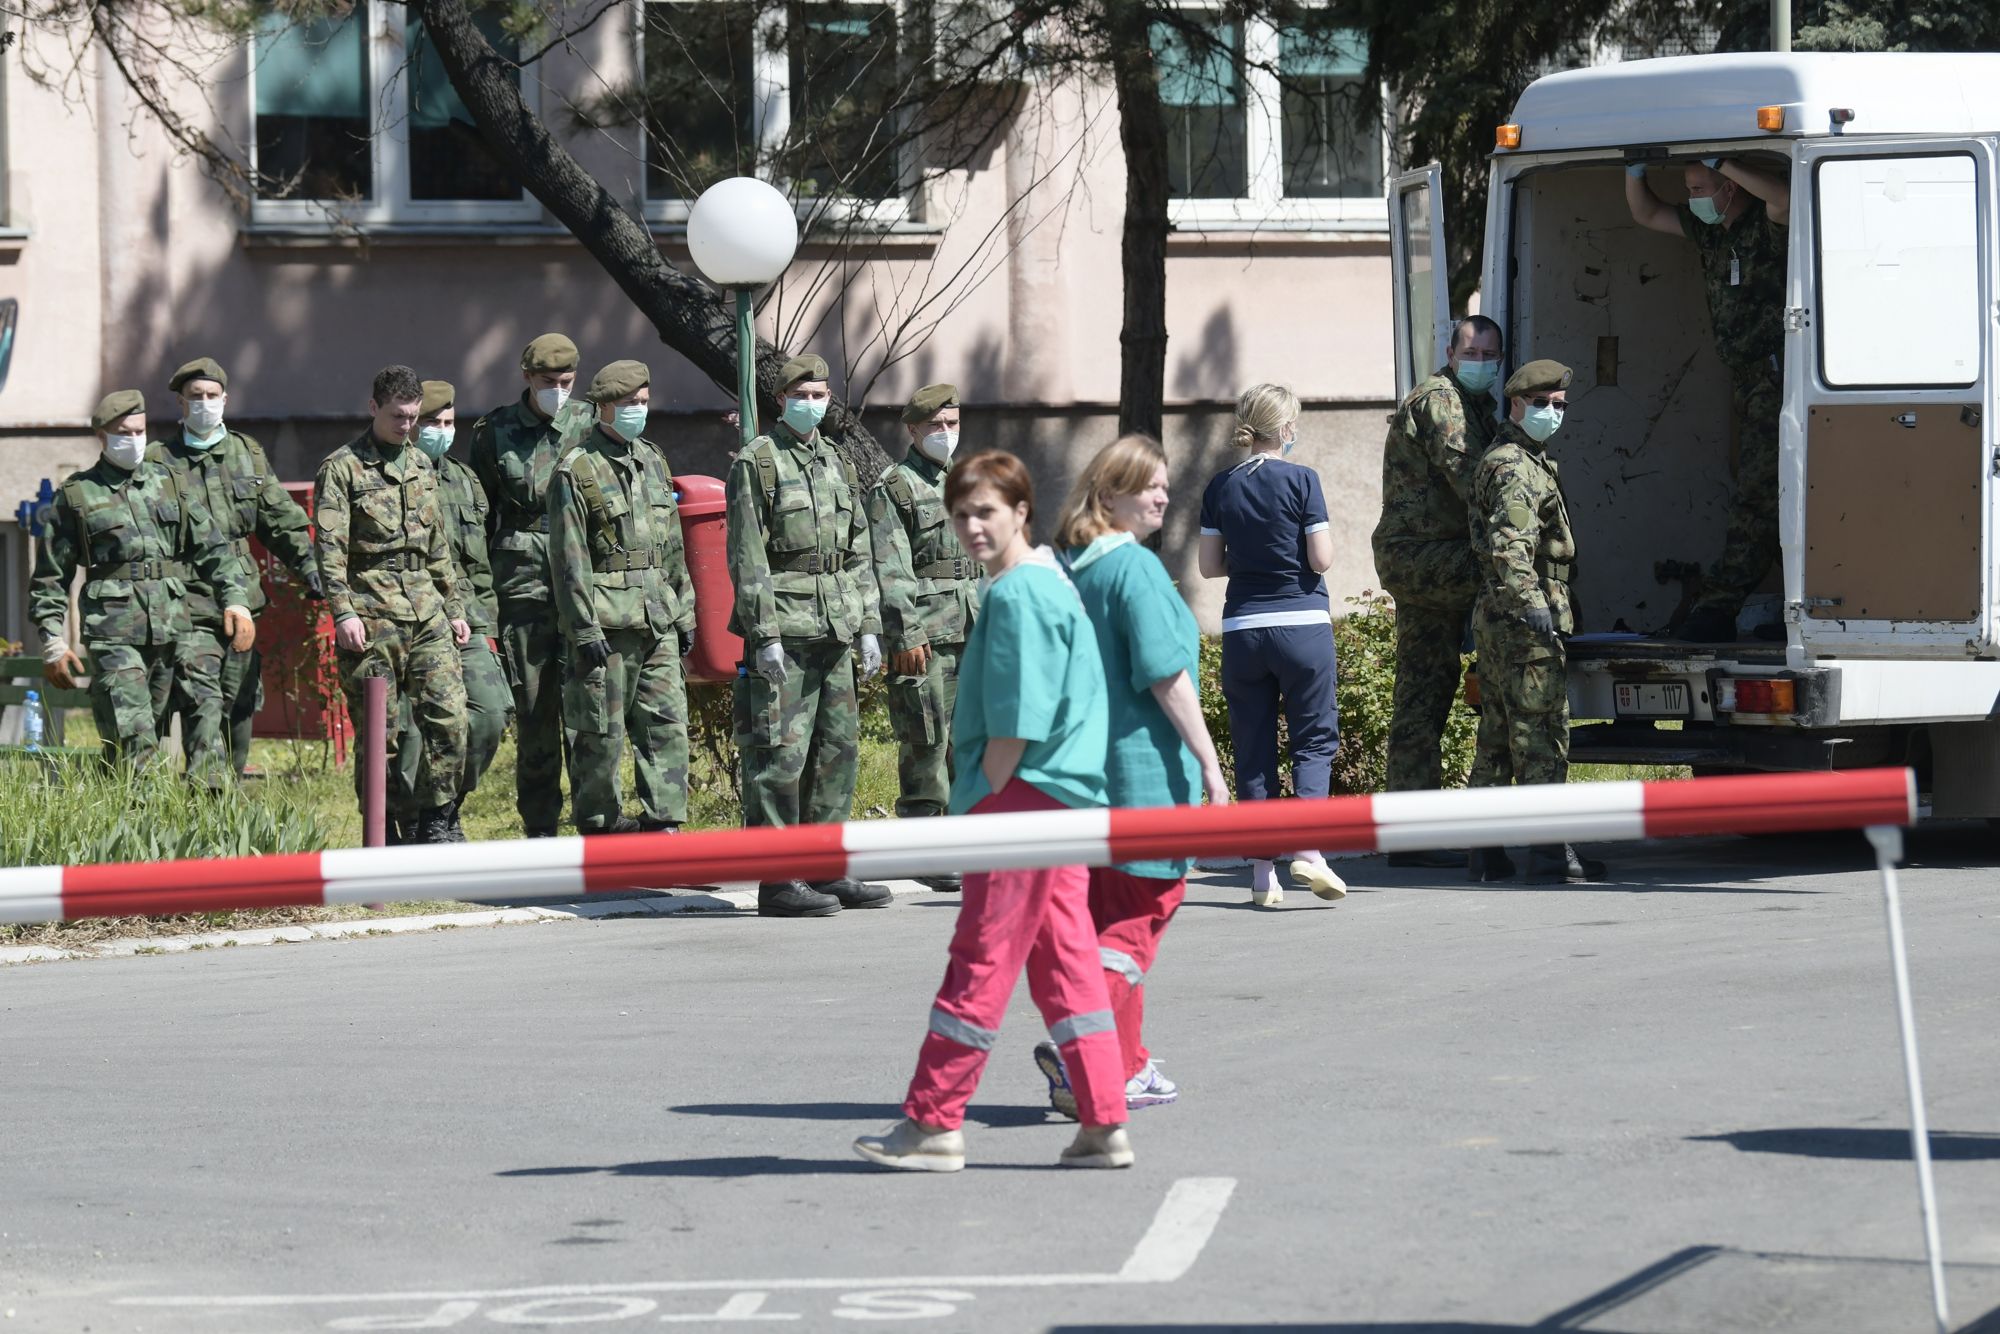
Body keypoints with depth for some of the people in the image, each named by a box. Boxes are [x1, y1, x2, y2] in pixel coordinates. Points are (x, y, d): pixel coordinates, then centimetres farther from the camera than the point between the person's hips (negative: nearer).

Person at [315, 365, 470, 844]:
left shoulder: (421, 466, 18)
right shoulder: (343, 467, -2)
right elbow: (331, 548, -8)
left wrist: (454, 608, 21)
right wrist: (343, 611, -18)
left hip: (426, 610, 5)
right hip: (372, 615, -5)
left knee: (449, 715, -5)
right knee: (379, 733, -2)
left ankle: (434, 821, 5)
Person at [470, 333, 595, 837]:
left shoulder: (590, 426, 8)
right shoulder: (494, 432, 8)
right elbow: (479, 512, 14)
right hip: (523, 582, 0)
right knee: (533, 708, 1)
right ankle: (540, 828, 8)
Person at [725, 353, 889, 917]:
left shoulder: (837, 464, 16)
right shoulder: (757, 462, -5)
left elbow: (858, 553, 20)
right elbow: (747, 557, -10)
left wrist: (867, 626, 13)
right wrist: (765, 634, -16)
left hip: (833, 632, 7)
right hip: (784, 629, -7)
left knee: (838, 748, 9)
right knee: (781, 754, -8)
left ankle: (826, 869, 17)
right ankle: (777, 881, -6)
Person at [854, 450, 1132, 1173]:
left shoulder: (1017, 594, -14)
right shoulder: (1048, 580, 16)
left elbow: (1015, 723, -19)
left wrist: (984, 800, -13)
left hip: (1024, 795, -10)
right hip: (1063, 799, 10)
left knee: (982, 962, -5)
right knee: (1064, 961, 9)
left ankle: (932, 1124, -1)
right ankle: (1104, 1126, 8)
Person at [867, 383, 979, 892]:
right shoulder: (892, 490, -3)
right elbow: (891, 572, -10)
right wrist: (906, 635, -17)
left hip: (973, 637, 7)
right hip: (924, 638, -7)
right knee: (927, 745, -7)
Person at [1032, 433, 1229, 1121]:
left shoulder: (1066, 567, 10)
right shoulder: (1135, 567, -14)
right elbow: (1165, 674, -18)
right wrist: (1209, 762, -14)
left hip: (1083, 762, 8)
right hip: (1144, 763, -8)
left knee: (1111, 912, 17)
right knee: (1138, 916, -4)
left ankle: (1126, 1065, 23)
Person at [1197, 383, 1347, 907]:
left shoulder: (1221, 487, 3)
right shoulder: (1300, 480, -8)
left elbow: (1209, 565, 5)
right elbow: (1321, 559, -9)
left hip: (1242, 628, 3)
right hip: (1303, 624, -3)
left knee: (1252, 746, 8)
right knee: (1314, 736, 6)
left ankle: (1262, 872, 7)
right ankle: (1307, 848, -12)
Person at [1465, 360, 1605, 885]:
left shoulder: (1510, 460, 21)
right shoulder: (1514, 467, -13)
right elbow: (1508, 544, -26)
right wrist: (1532, 602, -34)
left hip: (1494, 618, 11)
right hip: (1524, 623, -11)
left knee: (1496, 737, 11)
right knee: (1542, 734, -10)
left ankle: (1487, 851, 13)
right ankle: (1550, 852, -12)